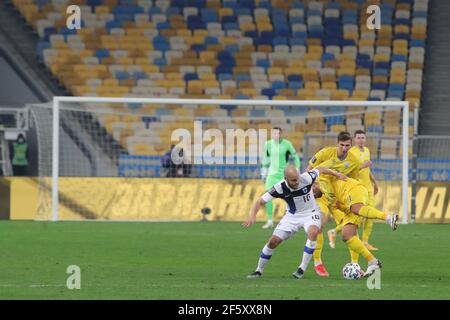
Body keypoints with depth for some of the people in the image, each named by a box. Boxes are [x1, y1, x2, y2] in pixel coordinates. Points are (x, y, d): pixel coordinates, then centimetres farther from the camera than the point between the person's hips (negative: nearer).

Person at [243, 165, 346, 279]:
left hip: (310, 213, -1)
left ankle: (302, 268, -23)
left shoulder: (307, 178, -26)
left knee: (313, 232, -33)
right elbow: (260, 201, -20)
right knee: (273, 241, -6)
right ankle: (259, 270, 17)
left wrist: (337, 175, 9)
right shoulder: (280, 188, -25)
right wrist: (252, 215, -38)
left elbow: (320, 170, -4)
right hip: (292, 215, 1)